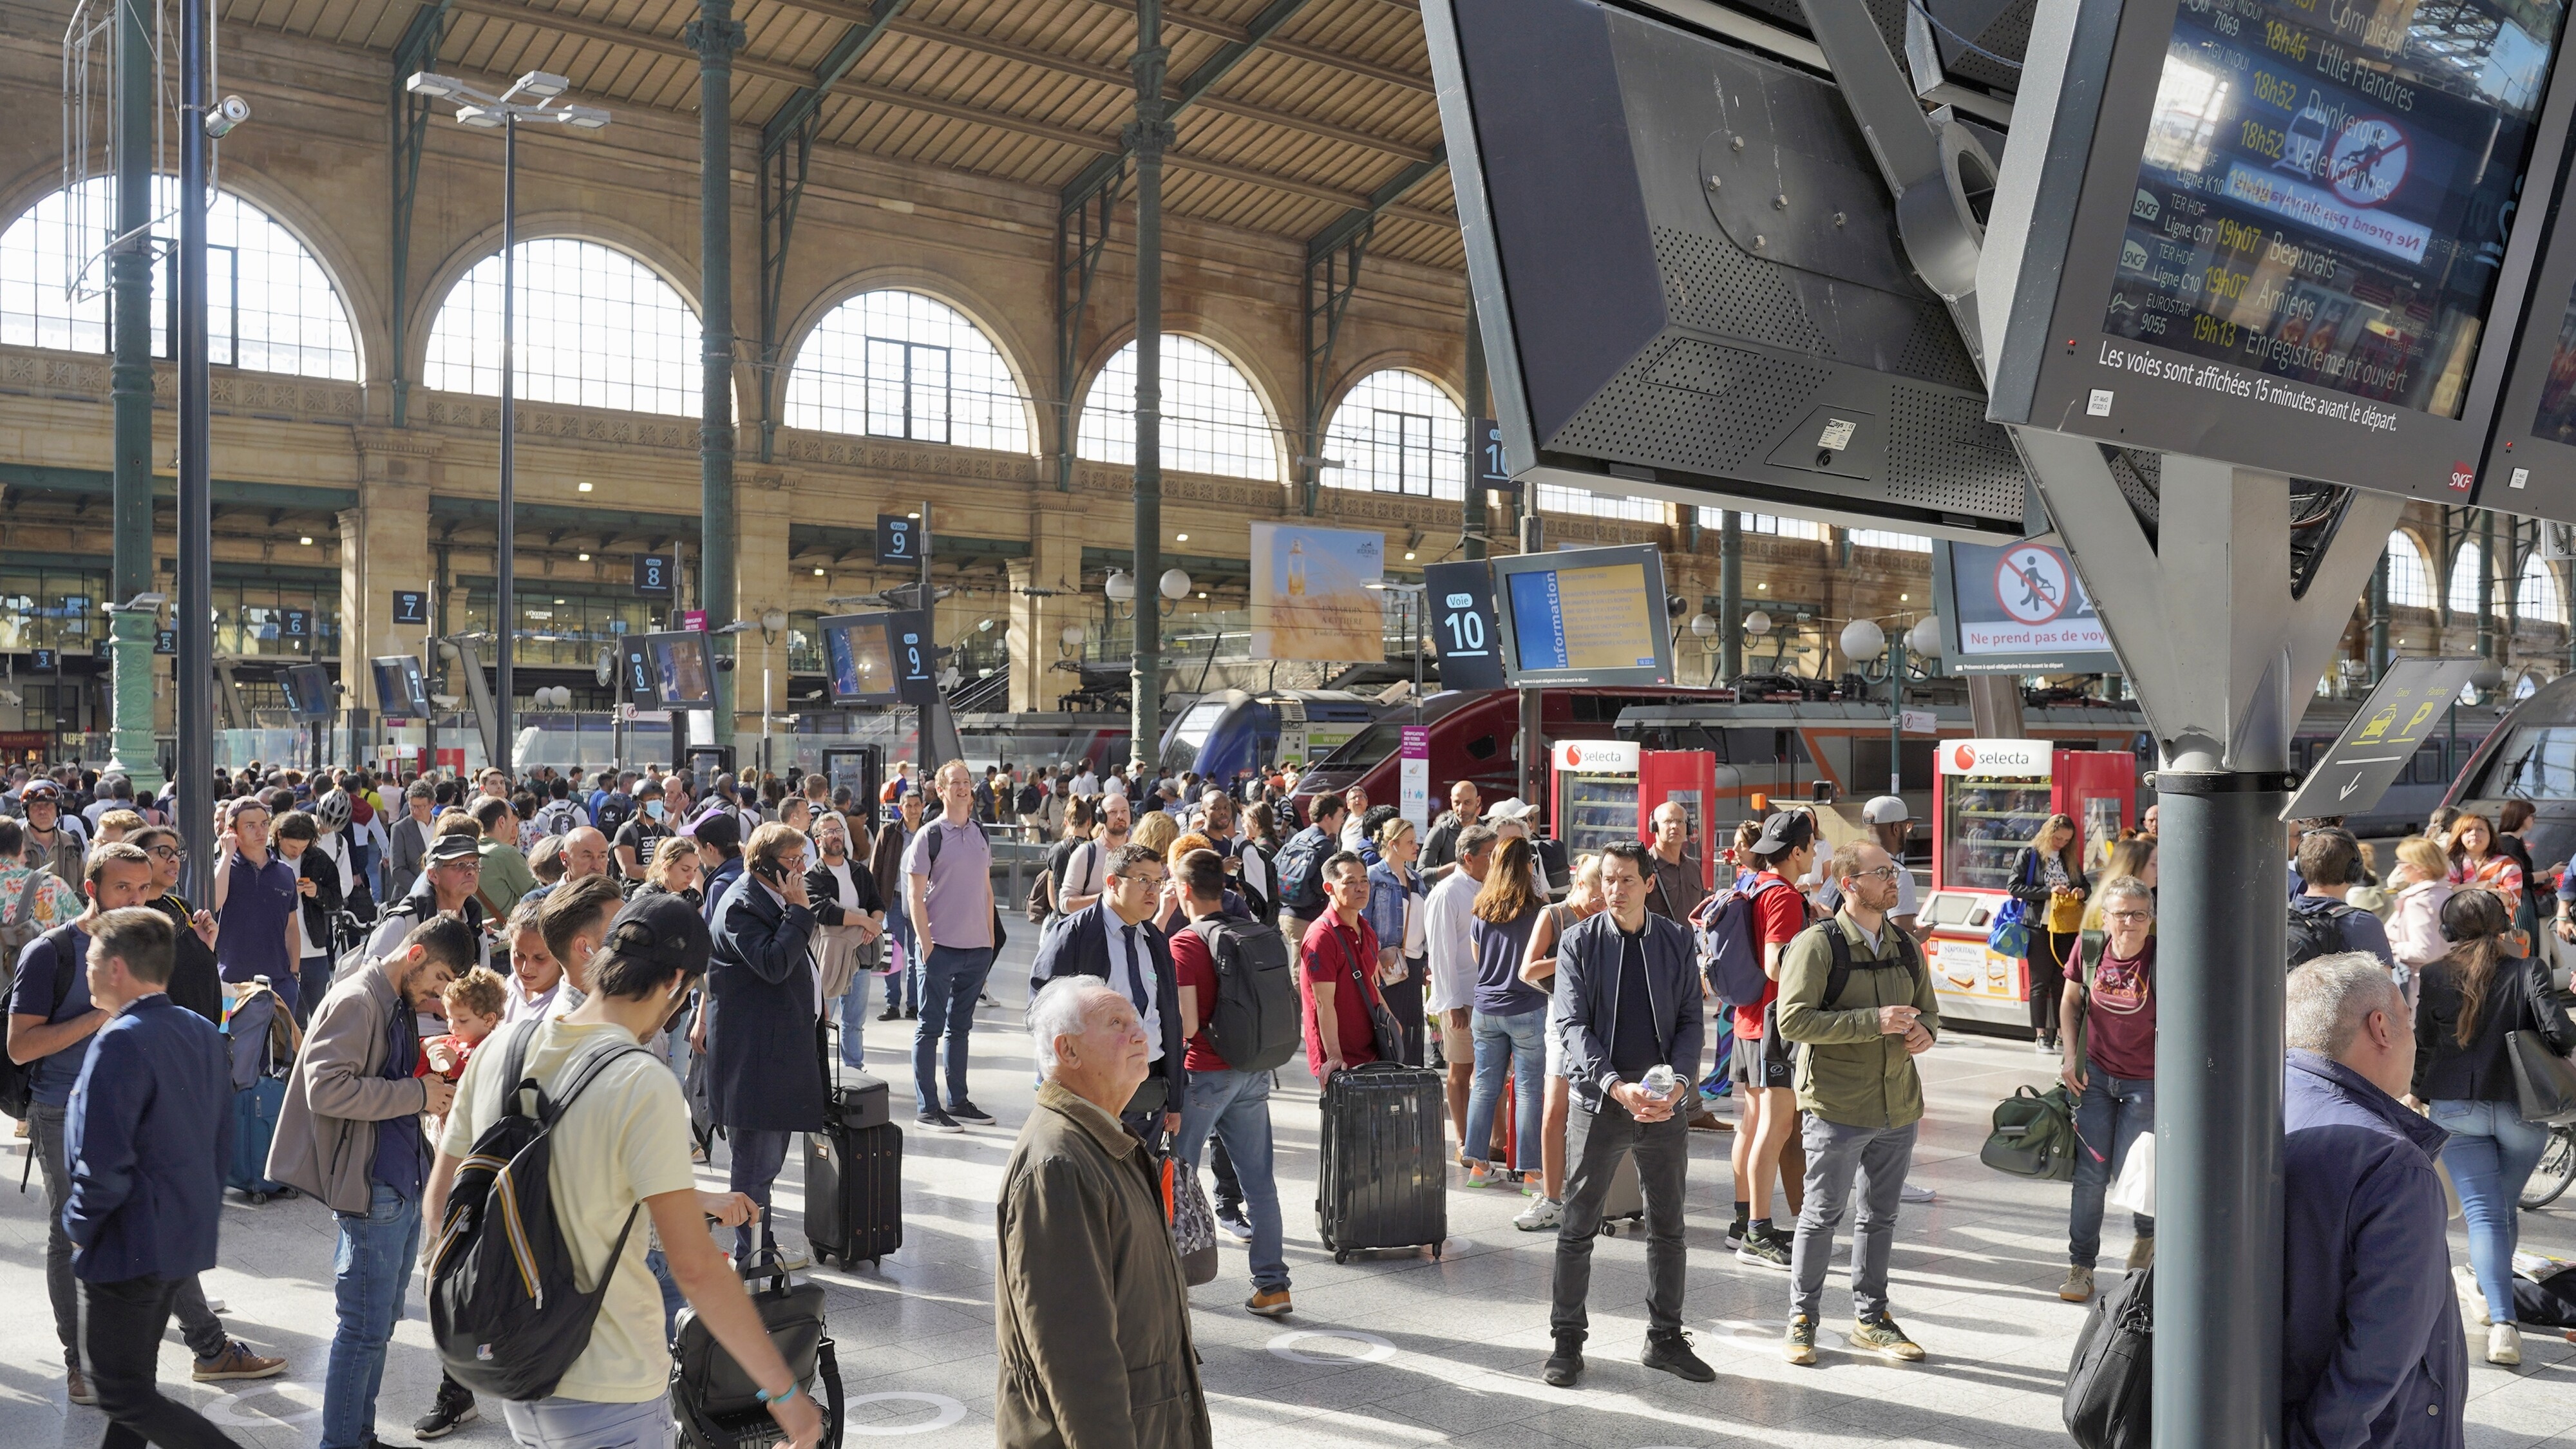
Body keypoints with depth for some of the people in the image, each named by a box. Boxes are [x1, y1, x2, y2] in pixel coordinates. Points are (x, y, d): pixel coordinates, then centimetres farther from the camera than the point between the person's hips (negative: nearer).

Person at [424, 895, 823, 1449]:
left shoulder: (499, 1049, -2)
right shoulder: (643, 1085, -21)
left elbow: (440, 1199, 9)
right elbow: (694, 1266, -22)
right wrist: (783, 1390, -15)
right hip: (609, 1395, -6)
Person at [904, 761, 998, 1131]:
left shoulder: (981, 834, 11)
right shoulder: (929, 836, -7)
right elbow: (915, 896, -8)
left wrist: (990, 938, 11)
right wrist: (926, 945, -13)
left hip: (977, 948, 6)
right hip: (941, 947, -6)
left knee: (960, 1027, 15)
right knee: (931, 1028, 2)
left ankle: (958, 1101, 24)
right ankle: (926, 1107, 7)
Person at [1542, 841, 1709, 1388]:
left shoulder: (1676, 942, 5)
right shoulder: (1579, 943, -2)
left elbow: (1691, 1020, 5)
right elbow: (1575, 1026, -8)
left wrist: (1678, 1082, -12)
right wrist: (1617, 1086, -21)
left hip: (1665, 1102, 3)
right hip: (1598, 1098, -2)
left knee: (1667, 1227, 12)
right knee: (1578, 1226, 3)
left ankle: (1665, 1337, 25)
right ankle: (1567, 1340, 15)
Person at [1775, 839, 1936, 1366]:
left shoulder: (1906, 947, 11)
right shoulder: (1818, 944, -10)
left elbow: (1929, 1009, 23)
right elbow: (1793, 1020, -18)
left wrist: (1925, 1030, -2)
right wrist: (1874, 1022, -23)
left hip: (1898, 1106, 6)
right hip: (1837, 1108, -6)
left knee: (1880, 1217, 15)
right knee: (1822, 1215, 3)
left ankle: (1870, 1318, 28)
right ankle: (1802, 1320, 17)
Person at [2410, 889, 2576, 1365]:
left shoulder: (2435, 976, -3)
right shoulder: (2528, 970, -6)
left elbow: (2424, 1045, 2)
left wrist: (2416, 1093, 19)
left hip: (2454, 1108, 0)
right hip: (2521, 1109, 0)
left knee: (2482, 1211, -1)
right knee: (2506, 1205, 20)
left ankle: (2502, 1322, -15)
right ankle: (2492, 1292, 37)